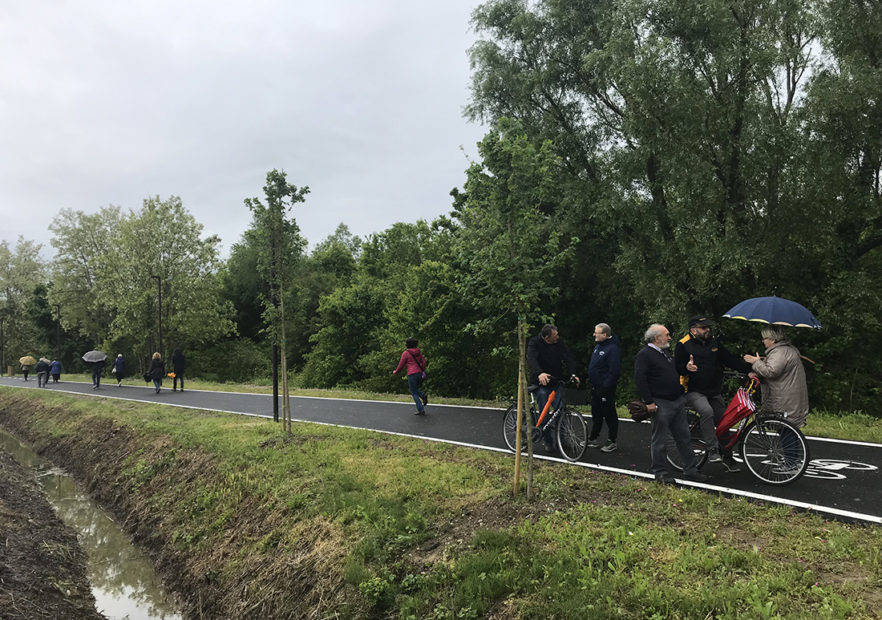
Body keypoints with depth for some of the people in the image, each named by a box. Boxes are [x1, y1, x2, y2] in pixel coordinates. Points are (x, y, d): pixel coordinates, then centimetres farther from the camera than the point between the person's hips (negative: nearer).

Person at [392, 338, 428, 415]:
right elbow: (424, 362, 12)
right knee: (415, 389, 24)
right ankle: (423, 395, -7)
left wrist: (395, 372, 18)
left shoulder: (405, 353, -3)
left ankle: (421, 410, -3)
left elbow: (401, 365, 1)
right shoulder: (418, 352, 13)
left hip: (412, 374, -6)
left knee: (414, 393, 3)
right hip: (420, 373, 6)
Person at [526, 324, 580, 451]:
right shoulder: (534, 343, -12)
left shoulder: (560, 343, 0)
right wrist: (539, 373, -48)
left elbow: (568, 358, -7)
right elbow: (531, 359, -29)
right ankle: (547, 441, 10)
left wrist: (573, 374, -26)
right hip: (540, 383, -3)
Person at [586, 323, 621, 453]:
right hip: (595, 388, 9)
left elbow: (614, 372, -23)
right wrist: (590, 380, 17)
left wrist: (605, 387, -22)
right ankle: (594, 438, 29)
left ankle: (611, 442, 13)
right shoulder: (598, 346, 10)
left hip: (606, 389, -9)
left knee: (609, 415, 3)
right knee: (596, 414, 18)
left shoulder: (612, 349, -20)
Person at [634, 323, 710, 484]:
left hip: (678, 401, 9)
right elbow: (640, 379, -18)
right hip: (661, 404, -8)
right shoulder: (644, 355, -11)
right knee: (660, 440, 0)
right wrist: (649, 402, -20)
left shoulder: (666, 352, 18)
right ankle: (660, 472, 10)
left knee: (684, 437, 10)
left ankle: (690, 470, 18)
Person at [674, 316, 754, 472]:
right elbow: (676, 367, -9)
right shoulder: (684, 345, -6)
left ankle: (727, 457, 19)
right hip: (694, 391, -6)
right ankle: (712, 450, -26)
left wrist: (749, 370, -2)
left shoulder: (714, 342, 10)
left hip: (714, 392, 6)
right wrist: (686, 368, -31)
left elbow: (731, 359, 8)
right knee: (707, 411, -32)